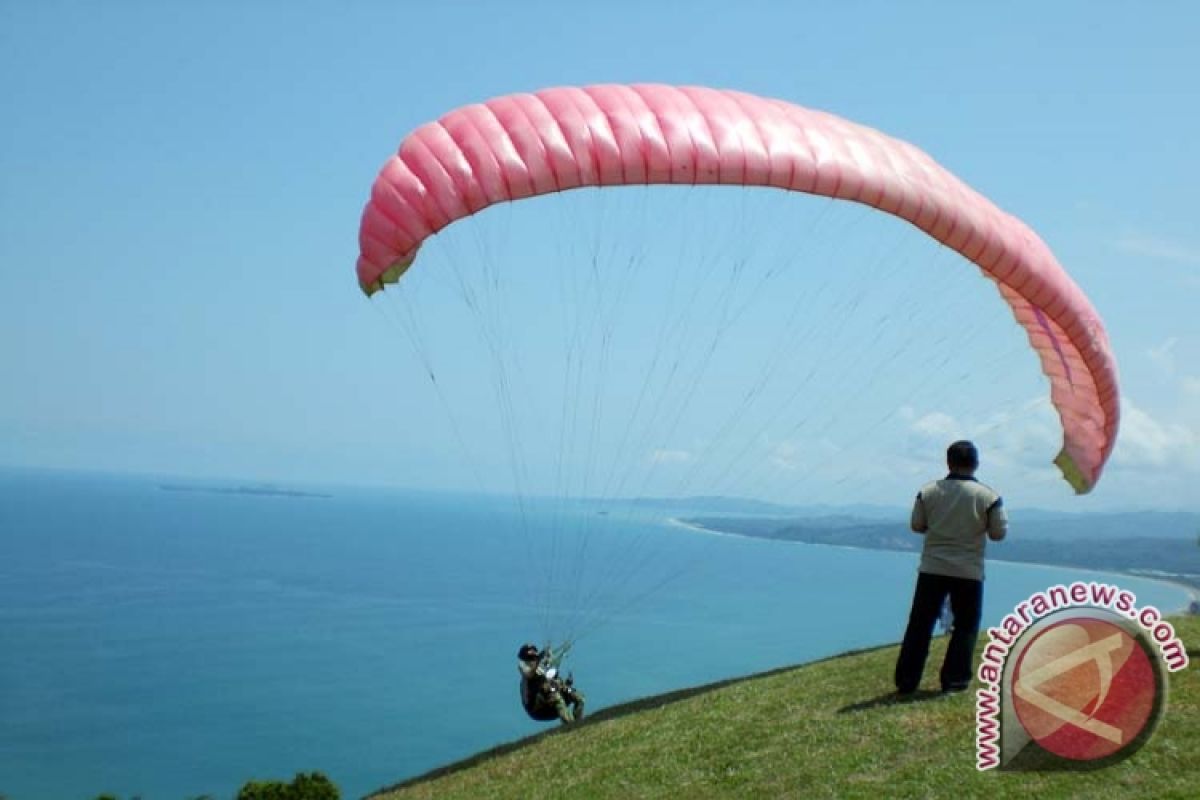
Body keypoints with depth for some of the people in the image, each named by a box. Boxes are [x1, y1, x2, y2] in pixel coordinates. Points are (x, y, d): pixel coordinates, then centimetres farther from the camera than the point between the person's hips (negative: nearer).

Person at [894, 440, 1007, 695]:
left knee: (919, 624, 7)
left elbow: (917, 525, 6)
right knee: (965, 626, 11)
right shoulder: (988, 495, -6)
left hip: (932, 569, 2)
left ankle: (906, 681, 8)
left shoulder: (928, 491, -2)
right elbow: (999, 533, -1)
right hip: (969, 571, -2)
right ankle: (954, 681, 9)